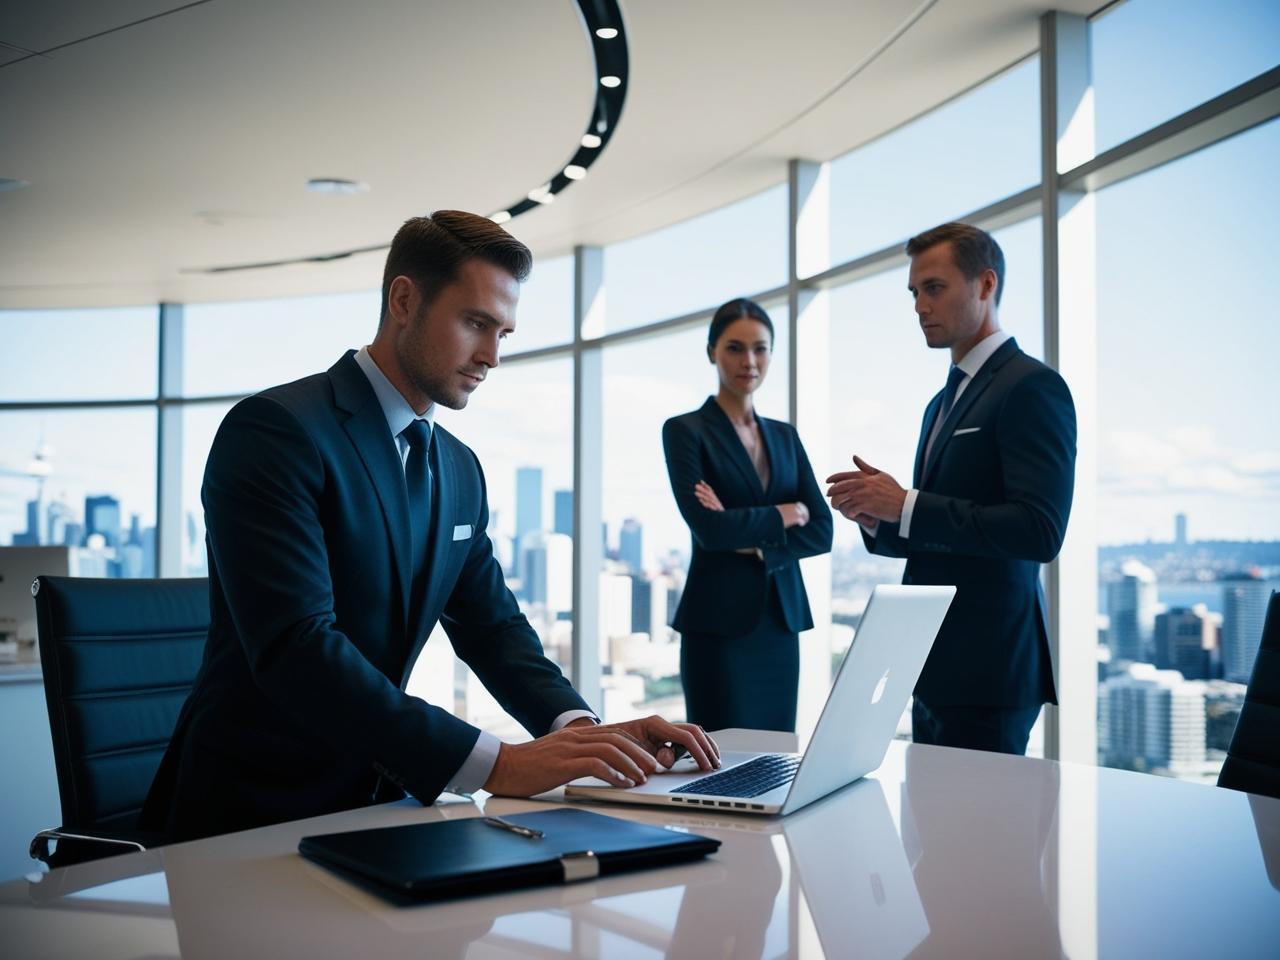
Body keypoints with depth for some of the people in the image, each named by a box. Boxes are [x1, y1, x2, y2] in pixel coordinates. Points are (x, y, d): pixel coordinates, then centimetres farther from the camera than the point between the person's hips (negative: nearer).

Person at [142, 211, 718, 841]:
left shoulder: (460, 470, 11)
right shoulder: (275, 430, -15)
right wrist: (496, 764, -29)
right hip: (254, 809, -6)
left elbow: (491, 624, 12)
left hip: (380, 795, 7)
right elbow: (296, 648, -25)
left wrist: (582, 727, -7)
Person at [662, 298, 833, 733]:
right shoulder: (685, 431, -4)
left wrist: (753, 543, -11)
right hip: (719, 624, -5)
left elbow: (821, 530, 4)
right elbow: (708, 529, -16)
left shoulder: (784, 435, 13)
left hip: (781, 623, 6)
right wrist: (782, 515, -4)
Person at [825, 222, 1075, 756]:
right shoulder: (944, 402, 18)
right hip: (935, 670, 9)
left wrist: (905, 505, -20)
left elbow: (1039, 531, -21)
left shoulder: (1031, 386, -11)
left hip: (988, 672, -9)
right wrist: (877, 517, 1)